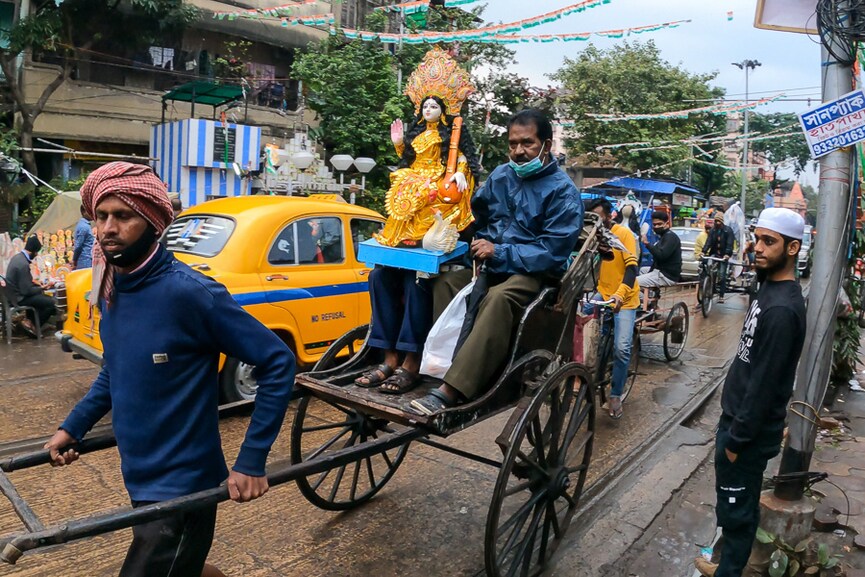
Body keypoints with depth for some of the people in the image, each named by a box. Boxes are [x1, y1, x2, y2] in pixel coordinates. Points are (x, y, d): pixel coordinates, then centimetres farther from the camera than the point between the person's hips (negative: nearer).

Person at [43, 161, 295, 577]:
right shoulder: (110, 292, 1)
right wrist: (72, 427, 9)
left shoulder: (188, 292, -23)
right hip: (139, 480, 8)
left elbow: (278, 363, -20)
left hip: (182, 488, -8)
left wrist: (251, 461, -21)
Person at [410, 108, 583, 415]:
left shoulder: (563, 191, -7)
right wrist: (482, 247, 7)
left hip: (534, 272, -6)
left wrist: (499, 253, -18)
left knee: (498, 298, -39)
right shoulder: (500, 176, 10)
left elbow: (552, 252, -14)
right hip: (491, 264, 6)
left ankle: (451, 390, -44)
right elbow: (478, 216, 25)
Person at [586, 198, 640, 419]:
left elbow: (632, 267, -19)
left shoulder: (624, 234, -11)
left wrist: (620, 293, -35)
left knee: (621, 349, -9)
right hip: (602, 294, 4)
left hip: (625, 300, -4)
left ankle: (615, 396, 7)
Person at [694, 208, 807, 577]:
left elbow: (765, 383, -24)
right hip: (738, 416, 10)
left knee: (737, 508, 6)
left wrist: (737, 437, -17)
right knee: (737, 505, 22)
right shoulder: (770, 289, 6)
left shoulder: (782, 309, -25)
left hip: (749, 428, -10)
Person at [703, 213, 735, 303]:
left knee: (722, 275, -3)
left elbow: (729, 244, -15)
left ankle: (721, 295, 4)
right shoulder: (713, 230, 5)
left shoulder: (728, 230, -6)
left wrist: (727, 254, -29)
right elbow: (708, 242, -5)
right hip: (714, 254, 3)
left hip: (723, 256, -3)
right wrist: (704, 251, -20)